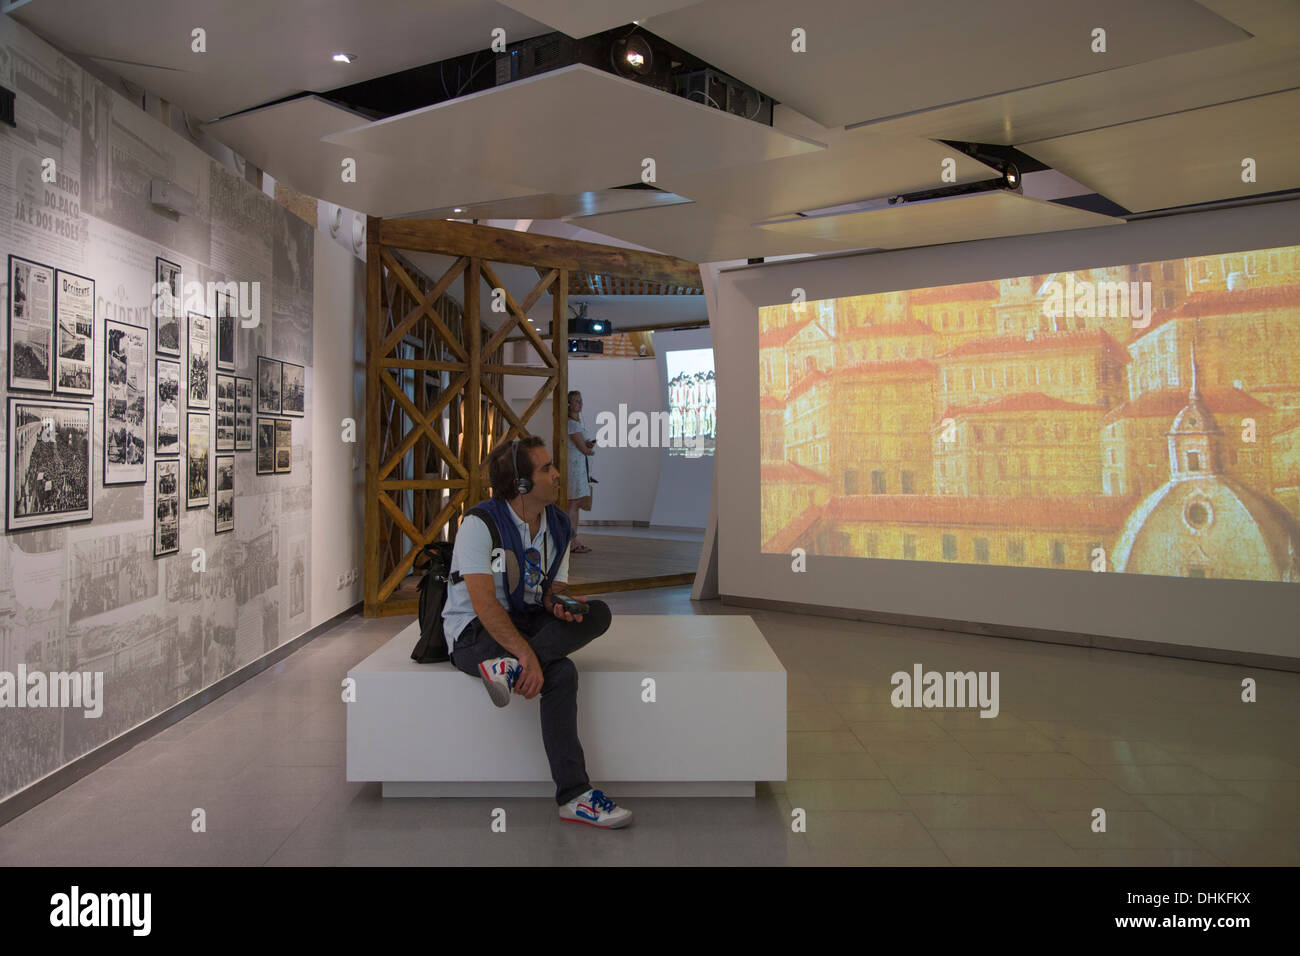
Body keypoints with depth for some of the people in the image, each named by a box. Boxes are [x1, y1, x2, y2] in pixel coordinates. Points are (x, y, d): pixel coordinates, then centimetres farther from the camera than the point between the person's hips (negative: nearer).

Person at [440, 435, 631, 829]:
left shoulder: (558, 524, 5)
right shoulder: (480, 523, -16)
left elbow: (553, 590, 9)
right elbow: (484, 603, -26)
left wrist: (560, 604, -18)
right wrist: (527, 655, -36)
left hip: (525, 623, 7)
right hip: (474, 634, -7)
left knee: (598, 613, -21)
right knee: (561, 673, -31)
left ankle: (507, 669, -32)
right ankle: (574, 796, -25)